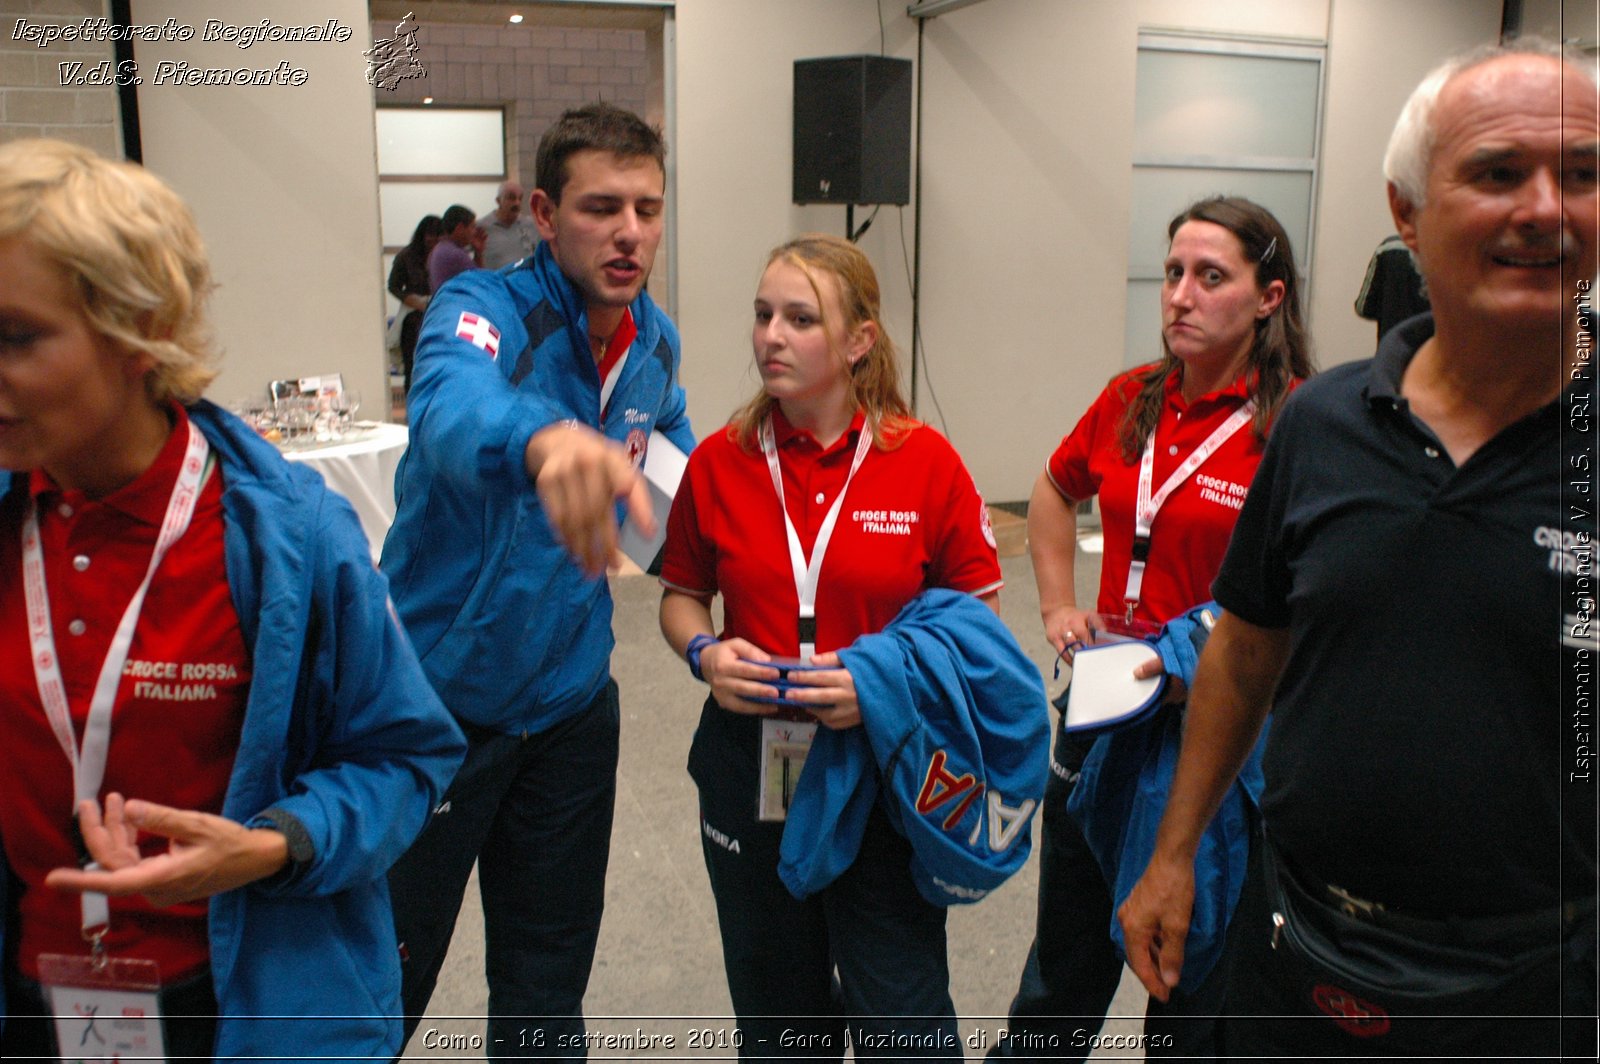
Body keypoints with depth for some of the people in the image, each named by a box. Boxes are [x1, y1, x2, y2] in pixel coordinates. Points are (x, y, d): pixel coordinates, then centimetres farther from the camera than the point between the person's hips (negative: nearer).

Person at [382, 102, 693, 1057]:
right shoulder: (486, 310, -18)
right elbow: (453, 414, -43)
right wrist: (545, 440, -65)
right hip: (438, 693, -5)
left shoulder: (656, 341, 0)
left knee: (549, 986, 19)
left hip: (571, 701, 5)